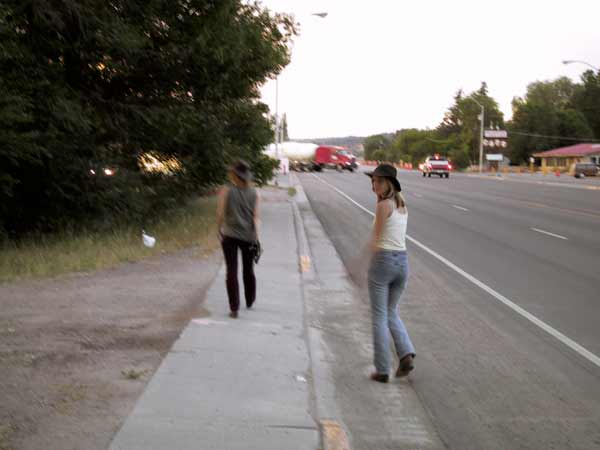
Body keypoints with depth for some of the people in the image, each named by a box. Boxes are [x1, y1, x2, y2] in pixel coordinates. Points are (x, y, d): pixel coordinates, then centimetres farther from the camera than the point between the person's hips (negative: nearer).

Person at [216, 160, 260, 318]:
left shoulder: (226, 191, -8)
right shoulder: (254, 193, -2)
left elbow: (220, 214, -6)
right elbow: (255, 217, -5)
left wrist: (219, 230, 9)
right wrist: (256, 237, -3)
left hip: (230, 235, -2)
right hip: (248, 236, 3)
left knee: (231, 271, 0)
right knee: (248, 270, 19)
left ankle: (234, 308, -5)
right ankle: (249, 302, 36)